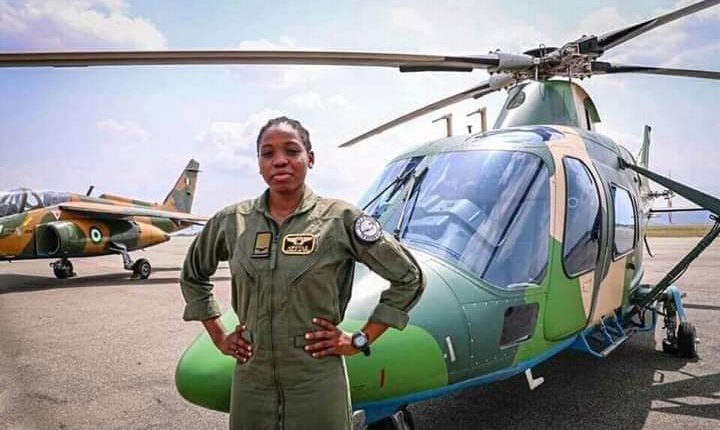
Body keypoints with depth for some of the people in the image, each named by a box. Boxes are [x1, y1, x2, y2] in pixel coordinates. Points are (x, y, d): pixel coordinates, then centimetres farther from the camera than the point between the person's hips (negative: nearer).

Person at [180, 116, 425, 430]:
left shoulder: (340, 218, -9)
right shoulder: (231, 221, 1)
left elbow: (409, 277, -3)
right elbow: (193, 276, 19)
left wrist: (359, 341, -4)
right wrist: (219, 338, 11)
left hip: (317, 385, -3)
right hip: (250, 382, 3)